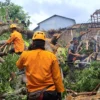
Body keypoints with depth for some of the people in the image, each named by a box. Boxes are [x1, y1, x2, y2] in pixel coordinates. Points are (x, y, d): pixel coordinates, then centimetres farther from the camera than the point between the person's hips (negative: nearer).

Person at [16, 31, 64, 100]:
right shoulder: (51, 56, -7)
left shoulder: (25, 55, -5)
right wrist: (59, 91, 7)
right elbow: (57, 76, -4)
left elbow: (19, 66, 17)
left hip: (33, 94, 1)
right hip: (50, 92, 0)